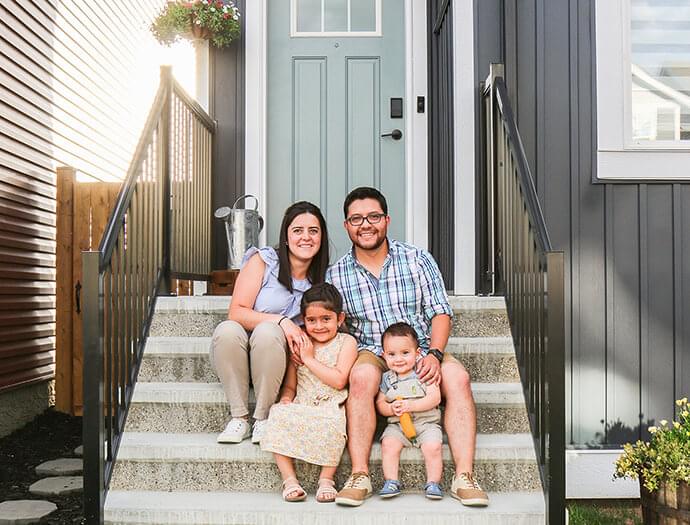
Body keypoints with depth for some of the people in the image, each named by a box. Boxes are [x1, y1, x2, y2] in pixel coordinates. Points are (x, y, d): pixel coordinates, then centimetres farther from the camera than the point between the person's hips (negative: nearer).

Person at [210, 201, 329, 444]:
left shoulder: (321, 279, 5)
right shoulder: (262, 260, -6)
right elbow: (236, 312, -13)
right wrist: (280, 320, -25)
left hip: (273, 364, 1)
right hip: (236, 361, -1)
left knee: (267, 332, -32)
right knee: (227, 330, -34)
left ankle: (263, 419, -19)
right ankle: (239, 418, -22)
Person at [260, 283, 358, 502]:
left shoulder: (346, 342, 2)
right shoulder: (300, 344, 15)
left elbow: (339, 380, -11)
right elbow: (290, 385, 15)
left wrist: (309, 359, -8)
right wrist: (286, 399, -8)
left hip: (330, 407, -3)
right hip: (301, 407, 4)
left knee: (332, 424, -35)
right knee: (278, 415, -26)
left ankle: (326, 480, -15)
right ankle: (289, 479, -18)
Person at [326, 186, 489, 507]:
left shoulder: (418, 260, 4)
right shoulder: (335, 275, 4)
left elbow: (439, 312, 1)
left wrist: (434, 354, -15)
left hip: (421, 351, 1)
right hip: (370, 354, -1)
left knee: (457, 376, -28)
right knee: (362, 376, -35)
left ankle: (464, 477, -27)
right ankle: (359, 477, -30)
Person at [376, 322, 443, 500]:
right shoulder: (386, 378, 6)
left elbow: (435, 398, -11)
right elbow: (380, 403, 9)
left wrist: (411, 405, -21)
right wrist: (391, 409, -13)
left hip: (427, 423, -2)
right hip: (397, 425, 2)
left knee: (433, 447, -26)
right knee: (388, 444, -24)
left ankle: (433, 483, -10)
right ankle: (391, 482, -13)